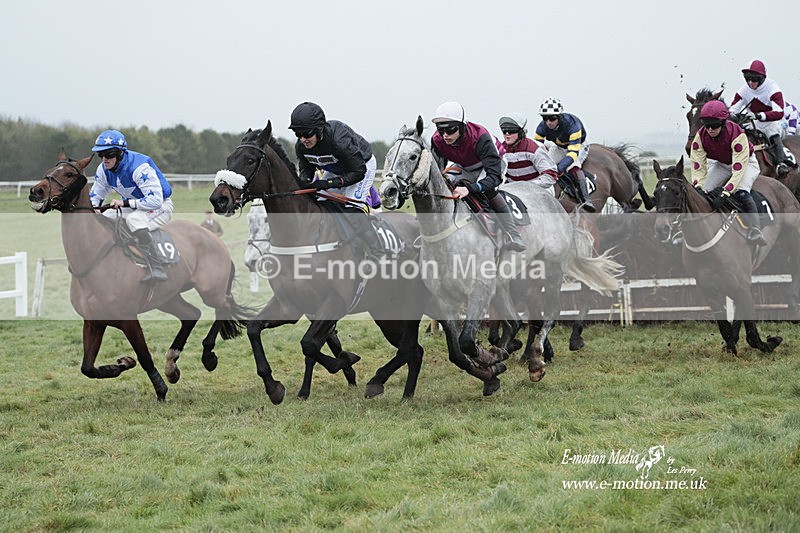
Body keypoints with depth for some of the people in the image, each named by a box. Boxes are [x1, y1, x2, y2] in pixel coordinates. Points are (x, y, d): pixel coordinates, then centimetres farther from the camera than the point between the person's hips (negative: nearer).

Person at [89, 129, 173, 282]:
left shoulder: (139, 167, -30)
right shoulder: (103, 169, -6)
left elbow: (156, 200, -34)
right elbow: (95, 195, 9)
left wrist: (124, 203, -36)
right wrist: (93, 208, -16)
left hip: (160, 206, -8)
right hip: (132, 207, 8)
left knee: (134, 219, -39)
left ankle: (156, 269, -38)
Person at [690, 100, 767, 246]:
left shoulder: (737, 134, -36)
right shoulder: (700, 136, -22)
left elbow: (738, 169, -39)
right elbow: (698, 166, -19)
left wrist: (725, 193, -48)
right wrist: (698, 188, -37)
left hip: (746, 163, -5)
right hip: (720, 164, 5)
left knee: (741, 193, -32)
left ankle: (755, 231, -33)